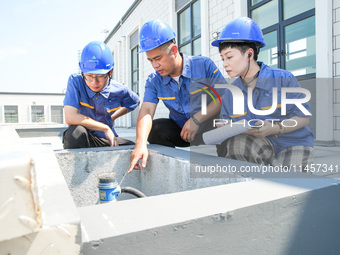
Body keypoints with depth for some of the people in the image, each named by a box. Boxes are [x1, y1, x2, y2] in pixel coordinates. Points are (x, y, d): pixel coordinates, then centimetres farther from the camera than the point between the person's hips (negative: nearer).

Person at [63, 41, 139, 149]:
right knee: (76, 131, -38)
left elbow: (135, 102, 16)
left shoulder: (119, 90, -8)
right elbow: (70, 117, -26)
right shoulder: (75, 81, -15)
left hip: (107, 140, 2)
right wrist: (106, 128, -20)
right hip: (80, 139, -2)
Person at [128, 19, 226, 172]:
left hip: (209, 130, -2)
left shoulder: (204, 65, -12)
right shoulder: (154, 81, -4)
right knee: (155, 128, -23)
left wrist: (196, 119, -26)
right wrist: (141, 144, -35)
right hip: (179, 131, 3)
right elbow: (146, 111, -18)